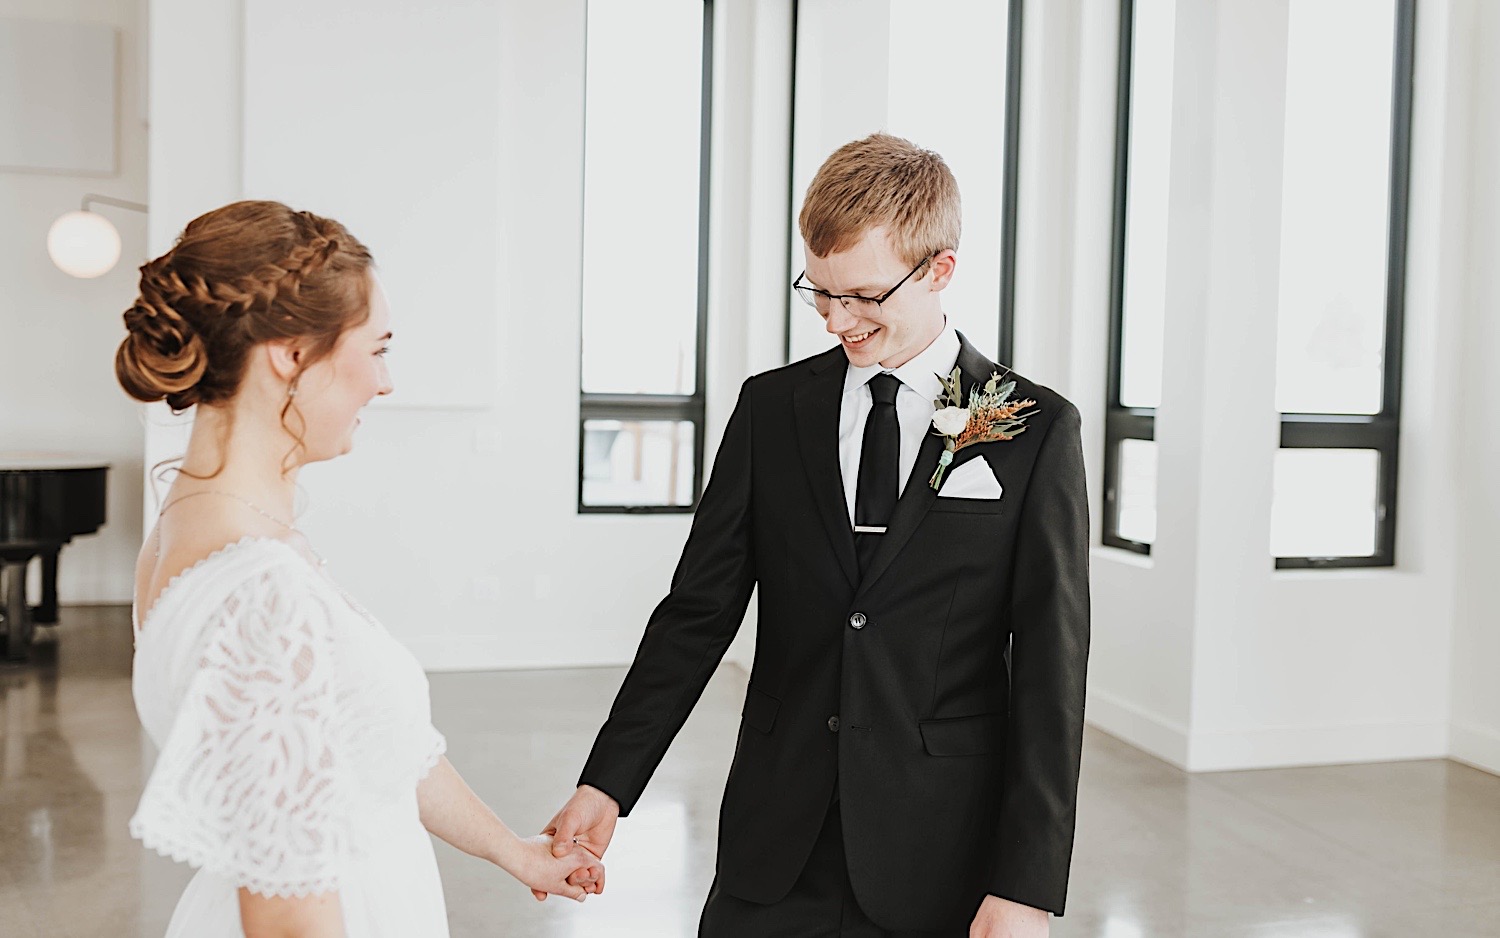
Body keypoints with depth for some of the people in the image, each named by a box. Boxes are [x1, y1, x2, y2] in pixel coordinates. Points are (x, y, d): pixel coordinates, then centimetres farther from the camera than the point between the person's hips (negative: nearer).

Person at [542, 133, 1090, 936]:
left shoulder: (1036, 432, -4)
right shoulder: (770, 408, 4)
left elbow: (1048, 669, -6)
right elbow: (698, 610, 4)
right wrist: (606, 784, -4)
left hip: (936, 868, -2)